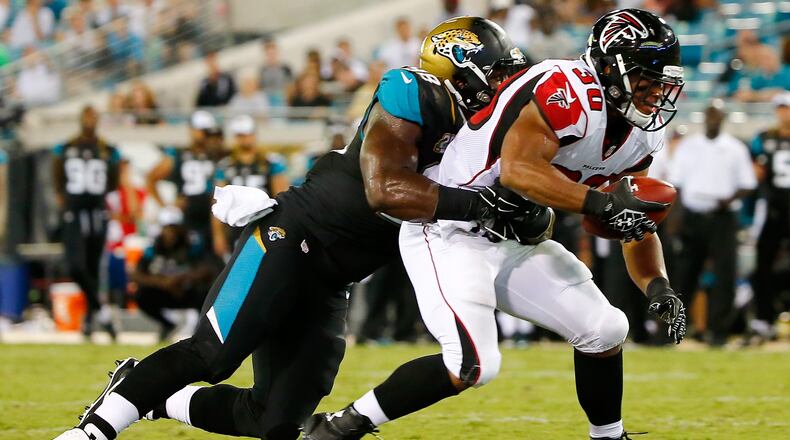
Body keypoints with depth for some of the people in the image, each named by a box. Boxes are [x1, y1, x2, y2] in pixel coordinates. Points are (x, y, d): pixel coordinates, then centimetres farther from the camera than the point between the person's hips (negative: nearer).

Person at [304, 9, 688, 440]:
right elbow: (518, 170, -36)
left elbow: (635, 223, 13)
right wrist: (603, 202, -38)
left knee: (604, 330, 3)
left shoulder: (641, 131, 4)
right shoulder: (567, 93, -24)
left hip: (516, 242, 9)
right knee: (473, 365, -22)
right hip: (450, 232, -9)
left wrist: (657, 285, -4)